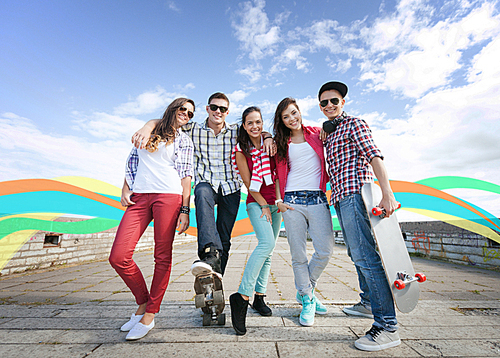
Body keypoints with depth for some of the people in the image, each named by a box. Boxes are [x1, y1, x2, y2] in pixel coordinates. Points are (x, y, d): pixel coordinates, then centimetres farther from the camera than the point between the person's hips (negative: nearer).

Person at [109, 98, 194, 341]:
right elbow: (132, 161, 22)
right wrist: (125, 189, 9)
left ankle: (149, 315, 13)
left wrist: (185, 210, -3)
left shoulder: (184, 141, 13)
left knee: (162, 257, -3)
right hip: (138, 197, 3)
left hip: (169, 196, -2)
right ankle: (143, 302, 16)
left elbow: (185, 176, 5)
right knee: (118, 257, -5)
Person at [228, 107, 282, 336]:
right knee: (266, 243, -25)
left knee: (268, 251, 6)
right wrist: (264, 205, -8)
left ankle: (259, 297, 19)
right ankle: (242, 297, -18)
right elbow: (249, 183, -5)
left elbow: (276, 173, 10)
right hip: (256, 203, -5)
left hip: (274, 203, 5)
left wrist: (278, 200, -1)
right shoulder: (241, 150, -2)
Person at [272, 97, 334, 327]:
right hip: (292, 201, 0)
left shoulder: (317, 133, 12)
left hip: (317, 199, 0)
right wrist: (278, 200, 2)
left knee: (325, 251, -7)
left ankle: (306, 289, 21)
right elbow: (279, 174, 12)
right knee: (298, 255, 1)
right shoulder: (282, 143, 13)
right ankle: (307, 300, 21)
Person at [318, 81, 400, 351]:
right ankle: (369, 303, 33)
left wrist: (387, 193, -24)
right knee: (356, 253, 17)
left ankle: (387, 326, -4)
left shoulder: (354, 124, 1)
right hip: (340, 197, 9)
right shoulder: (328, 133, 24)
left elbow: (374, 156, -12)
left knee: (365, 256, -12)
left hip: (355, 192, -9)